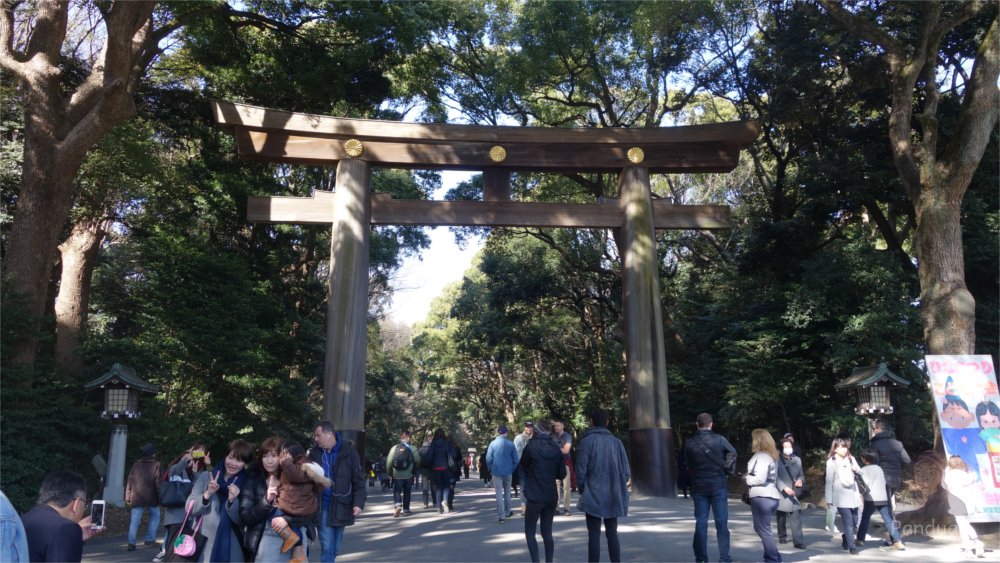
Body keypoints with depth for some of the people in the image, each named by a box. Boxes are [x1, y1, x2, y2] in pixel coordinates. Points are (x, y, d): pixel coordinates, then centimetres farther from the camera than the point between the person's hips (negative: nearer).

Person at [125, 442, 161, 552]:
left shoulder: (136, 465, 11)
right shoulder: (156, 465, -2)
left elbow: (130, 481, 11)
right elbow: (158, 482, -6)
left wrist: (128, 497, 14)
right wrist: (160, 497, -1)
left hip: (137, 497, 3)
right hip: (151, 497, -3)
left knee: (134, 521, 3)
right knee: (155, 516, 14)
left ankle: (131, 543, -5)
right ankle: (150, 539, 9)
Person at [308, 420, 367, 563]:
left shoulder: (349, 452, -5)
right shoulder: (314, 453, -1)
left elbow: (358, 481, -3)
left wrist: (359, 502, -14)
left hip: (341, 507, 0)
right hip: (322, 507, 0)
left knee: (335, 549, 13)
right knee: (327, 548, -3)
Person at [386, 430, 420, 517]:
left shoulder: (394, 448, -3)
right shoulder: (412, 448, -6)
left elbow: (389, 461, -5)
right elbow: (417, 460, -7)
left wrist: (390, 472, 10)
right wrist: (414, 469, 14)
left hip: (396, 475, 0)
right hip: (408, 475, 0)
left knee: (396, 491, 2)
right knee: (407, 492, 16)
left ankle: (397, 505, -20)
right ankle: (405, 509, 22)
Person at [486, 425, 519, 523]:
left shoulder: (493, 443, -7)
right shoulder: (510, 444, -4)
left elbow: (488, 459, -10)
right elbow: (515, 460, -4)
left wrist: (491, 469, 4)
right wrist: (512, 469, 9)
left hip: (496, 472, -2)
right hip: (508, 472, 2)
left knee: (499, 494, 1)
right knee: (507, 492, 20)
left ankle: (501, 516, -3)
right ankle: (507, 512, 33)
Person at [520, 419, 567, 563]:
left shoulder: (531, 446, -10)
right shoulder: (556, 448, 2)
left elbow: (523, 466, 5)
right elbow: (562, 474, 6)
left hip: (534, 497, -4)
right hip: (551, 497, 5)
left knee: (530, 532, 5)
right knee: (547, 532, 14)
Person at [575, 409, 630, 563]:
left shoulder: (586, 441, -9)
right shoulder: (616, 442, 1)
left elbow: (581, 470, -11)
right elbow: (626, 471, 1)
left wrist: (581, 489, 6)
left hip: (593, 496, -3)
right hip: (613, 497, 3)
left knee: (594, 534, 4)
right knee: (612, 533, 13)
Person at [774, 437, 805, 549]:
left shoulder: (797, 460, 6)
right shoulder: (777, 460, -8)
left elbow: (801, 475, 16)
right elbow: (776, 477, -12)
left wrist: (801, 480, -6)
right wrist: (785, 488, -24)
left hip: (794, 493, 2)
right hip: (781, 494, -2)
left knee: (796, 518, -7)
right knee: (782, 518, 11)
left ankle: (798, 541, -7)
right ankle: (782, 537, 28)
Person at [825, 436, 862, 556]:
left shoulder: (851, 459, 12)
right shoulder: (832, 462, -4)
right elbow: (829, 481, -5)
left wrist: (856, 469, -6)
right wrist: (829, 499, -6)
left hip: (853, 495, 5)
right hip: (841, 497, -5)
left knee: (855, 522, 9)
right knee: (848, 522, -8)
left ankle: (846, 539, 33)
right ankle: (852, 547, 0)